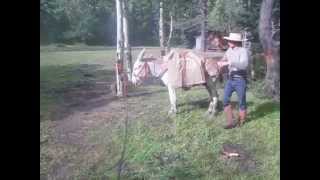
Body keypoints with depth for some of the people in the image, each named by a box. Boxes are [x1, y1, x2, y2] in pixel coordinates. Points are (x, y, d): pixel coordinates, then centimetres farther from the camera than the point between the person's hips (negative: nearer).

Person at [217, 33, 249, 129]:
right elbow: (224, 59, 21)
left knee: (241, 102, 7)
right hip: (230, 79, 6)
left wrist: (229, 62, -33)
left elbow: (244, 65, -29)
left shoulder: (243, 51, -15)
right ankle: (231, 121, 9)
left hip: (240, 80, -6)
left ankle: (241, 122, 24)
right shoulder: (229, 50, 4)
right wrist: (221, 62, -3)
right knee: (225, 100, 0)